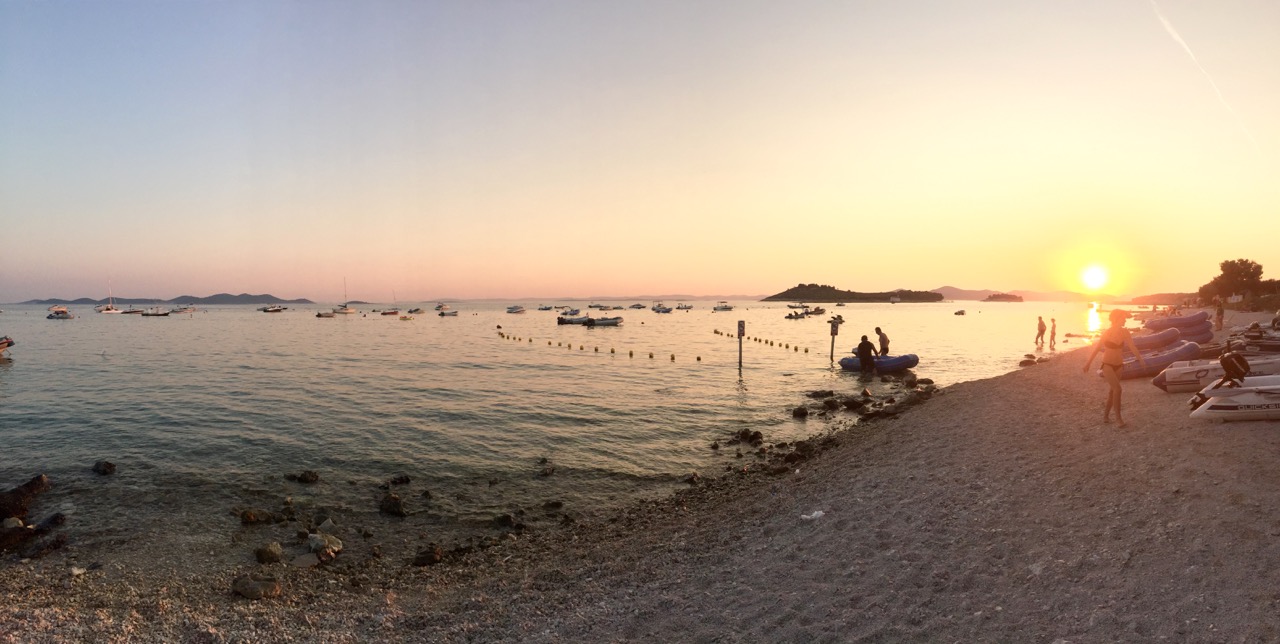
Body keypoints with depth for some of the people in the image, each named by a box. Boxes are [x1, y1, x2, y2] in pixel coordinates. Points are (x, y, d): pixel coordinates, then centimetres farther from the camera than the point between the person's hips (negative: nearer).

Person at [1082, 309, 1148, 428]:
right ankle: (1118, 418, -13)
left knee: (1112, 391, 12)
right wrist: (1088, 363, -3)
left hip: (1118, 365, 6)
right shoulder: (1107, 333, -15)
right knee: (1117, 389, -19)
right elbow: (1096, 348, -7)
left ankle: (1105, 416, 25)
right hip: (1107, 365, -6)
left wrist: (1140, 359, -10)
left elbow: (1132, 347, 2)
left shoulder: (1124, 332, -4)